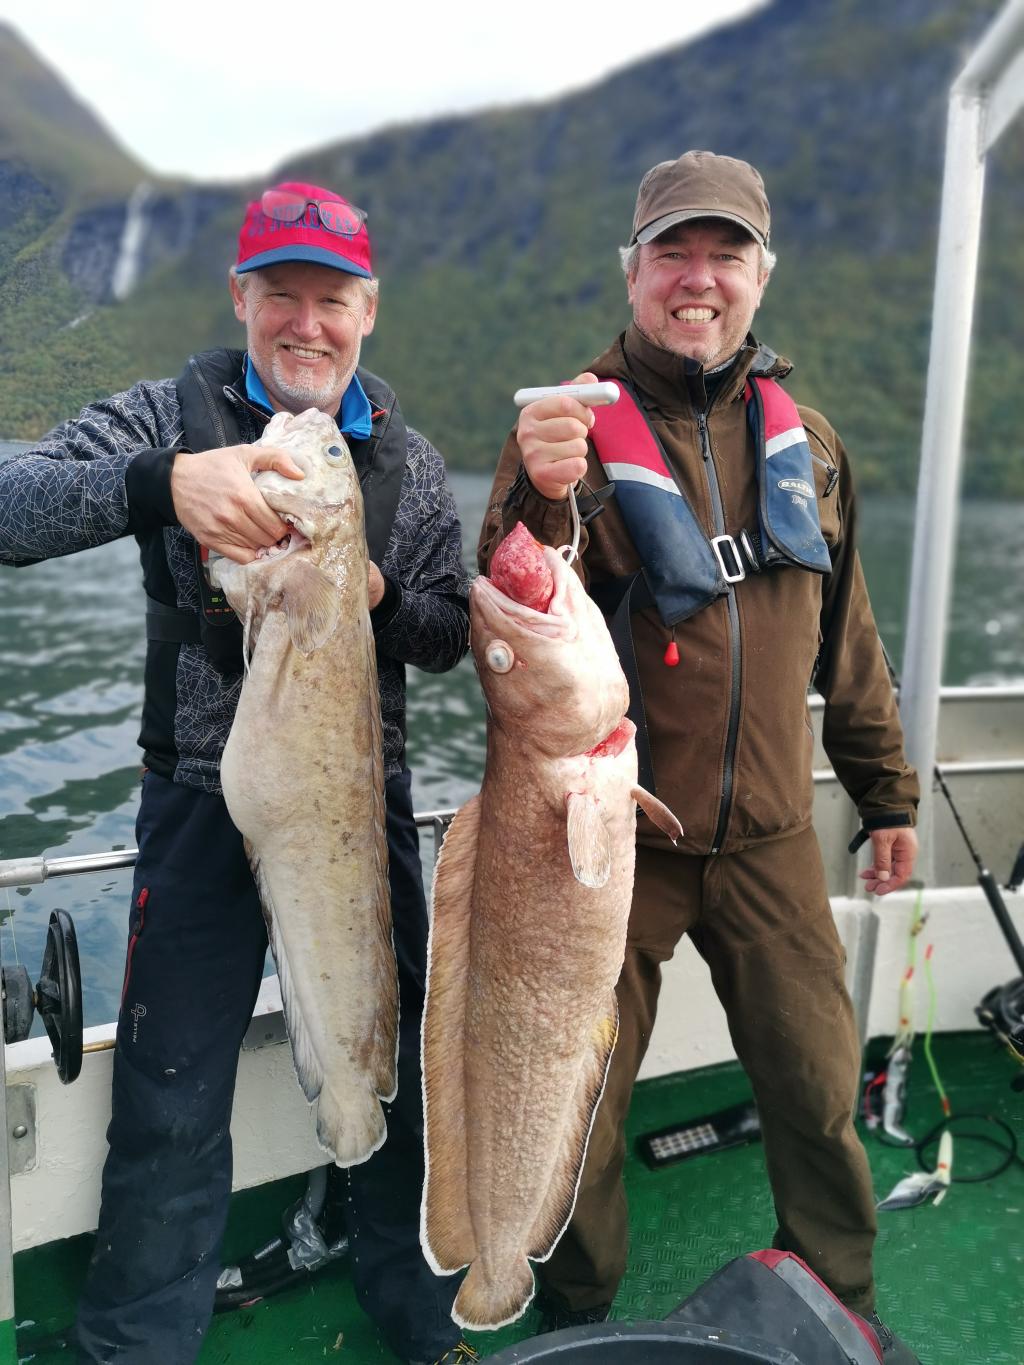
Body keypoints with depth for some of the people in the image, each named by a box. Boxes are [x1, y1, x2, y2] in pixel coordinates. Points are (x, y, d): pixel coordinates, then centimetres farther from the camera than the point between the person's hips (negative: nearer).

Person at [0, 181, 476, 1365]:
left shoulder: (409, 461, 6)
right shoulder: (174, 416, -3)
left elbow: (452, 637, 6)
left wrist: (377, 596, -15)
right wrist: (162, 481, -35)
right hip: (204, 805, -2)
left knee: (400, 1071, 15)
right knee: (170, 1100, 7)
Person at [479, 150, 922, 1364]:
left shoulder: (805, 438, 7)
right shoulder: (572, 424, -7)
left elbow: (845, 640, 14)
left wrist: (886, 793, 17)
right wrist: (543, 501, -34)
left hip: (768, 832, 4)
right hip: (611, 833, -3)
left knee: (819, 1084, 12)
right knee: (582, 1103, 11)